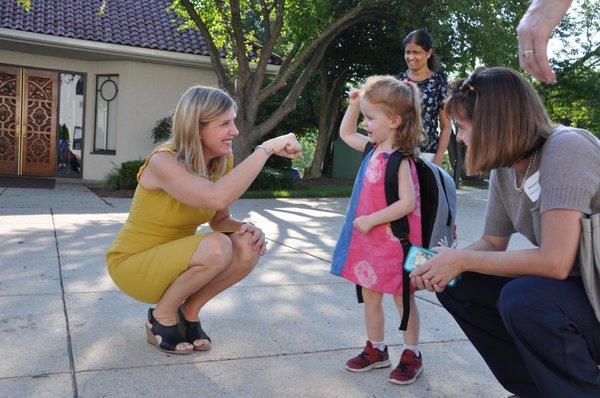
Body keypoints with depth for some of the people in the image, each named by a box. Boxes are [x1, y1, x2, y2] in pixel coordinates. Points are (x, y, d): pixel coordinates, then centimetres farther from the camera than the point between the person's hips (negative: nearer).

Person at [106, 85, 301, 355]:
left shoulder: (222, 162, -5)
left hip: (175, 261, 6)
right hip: (132, 263, -6)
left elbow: (220, 220, 4)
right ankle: (162, 316, -6)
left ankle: (189, 311, 3)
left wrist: (247, 228, -19)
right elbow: (217, 198, -44)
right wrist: (267, 148, -38)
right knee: (217, 247, -32)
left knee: (248, 247, -18)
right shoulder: (163, 161, -26)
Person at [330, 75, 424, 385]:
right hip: (370, 239, 9)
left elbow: (407, 202, -28)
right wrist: (354, 103, 10)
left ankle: (412, 355, 25)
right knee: (370, 296, 16)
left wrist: (371, 220, -23)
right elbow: (346, 133, 22)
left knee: (402, 298, 8)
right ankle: (376, 350, 32)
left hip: (394, 241, -8)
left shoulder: (399, 159, -21)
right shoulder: (374, 148, 5)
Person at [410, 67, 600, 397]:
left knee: (521, 298, -33)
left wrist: (462, 260, -20)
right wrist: (441, 264, -8)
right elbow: (492, 243, 10)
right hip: (567, 284, 8)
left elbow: (555, 262, -30)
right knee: (454, 284, -1)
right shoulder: (503, 169, 0)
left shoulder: (565, 148, -24)